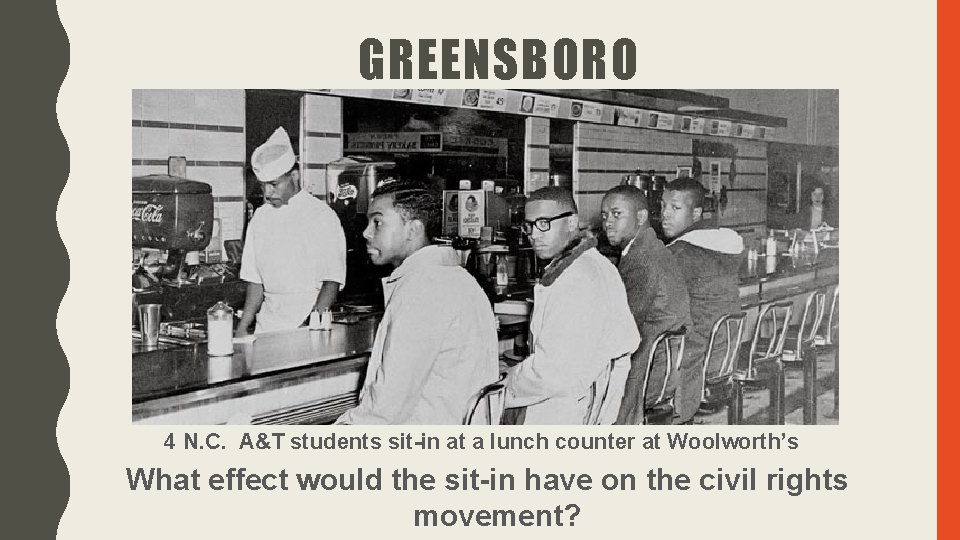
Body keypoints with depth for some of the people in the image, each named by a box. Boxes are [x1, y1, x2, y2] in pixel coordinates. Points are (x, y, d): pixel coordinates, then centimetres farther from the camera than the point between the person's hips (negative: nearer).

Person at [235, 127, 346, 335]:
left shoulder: (321, 216, -4)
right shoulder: (260, 217, 13)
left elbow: (332, 283, -7)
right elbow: (255, 281, 15)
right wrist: (243, 327, 6)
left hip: (310, 315, -4)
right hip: (268, 322, 5)